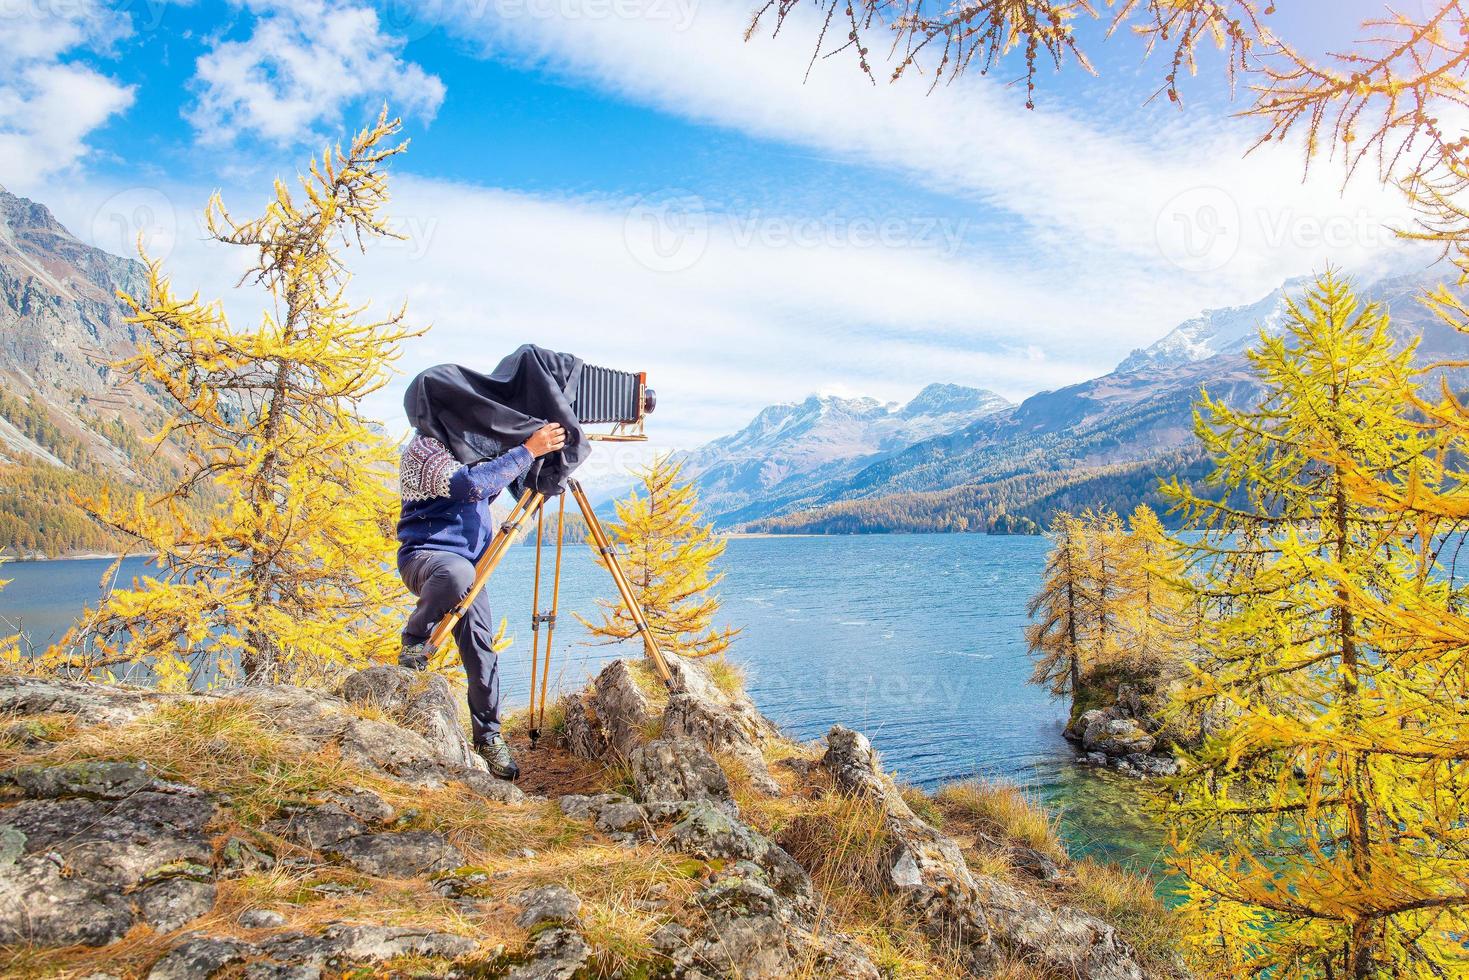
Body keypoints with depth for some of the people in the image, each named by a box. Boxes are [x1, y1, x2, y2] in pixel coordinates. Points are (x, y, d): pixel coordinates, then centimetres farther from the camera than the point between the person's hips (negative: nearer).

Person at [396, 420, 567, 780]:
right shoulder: (422, 449, -11)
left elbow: (489, 490, 24)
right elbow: (471, 484, -27)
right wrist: (528, 451, -27)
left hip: (468, 563, 8)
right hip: (425, 555, -7)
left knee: (482, 646, -3)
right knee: (457, 572, -41)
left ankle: (489, 736, 9)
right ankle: (415, 645, -16)